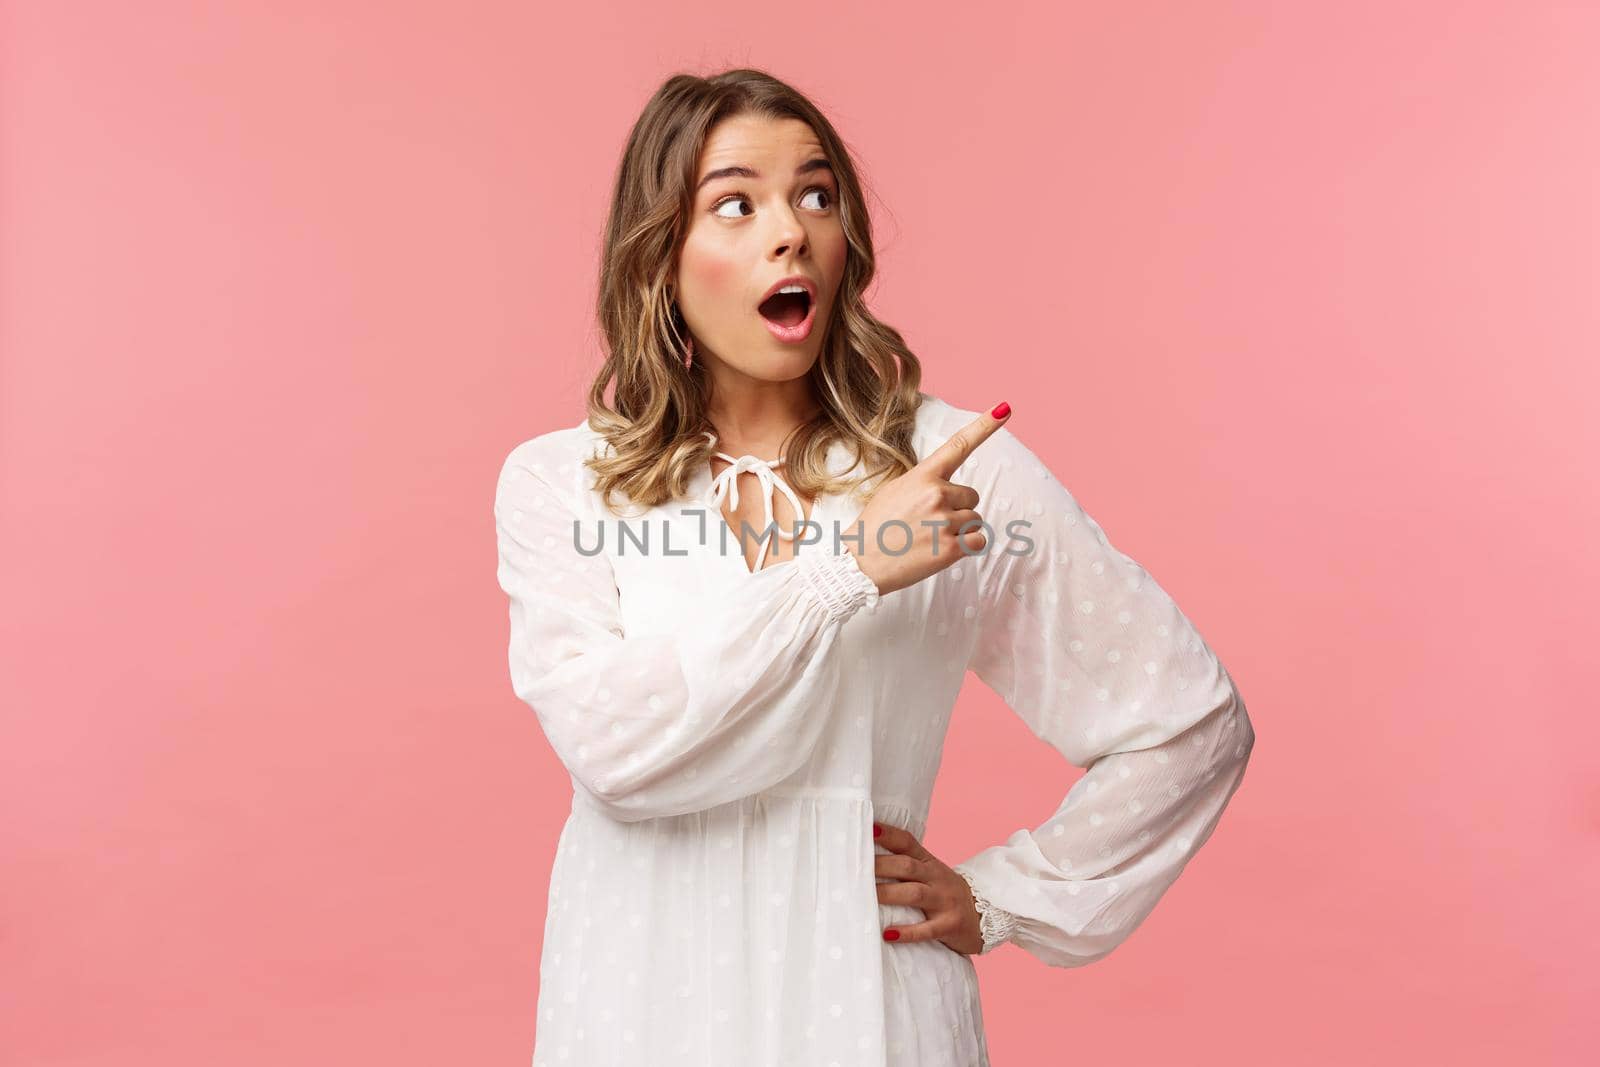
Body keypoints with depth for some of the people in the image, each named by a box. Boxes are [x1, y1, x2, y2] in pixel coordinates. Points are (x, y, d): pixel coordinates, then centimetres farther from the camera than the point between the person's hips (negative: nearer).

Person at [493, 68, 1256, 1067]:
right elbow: (609, 742, -18)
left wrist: (1003, 898, 0)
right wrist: (845, 570, -22)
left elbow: (1192, 720, 0)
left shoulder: (954, 465, -5)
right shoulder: (556, 483, -2)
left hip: (864, 986, 0)